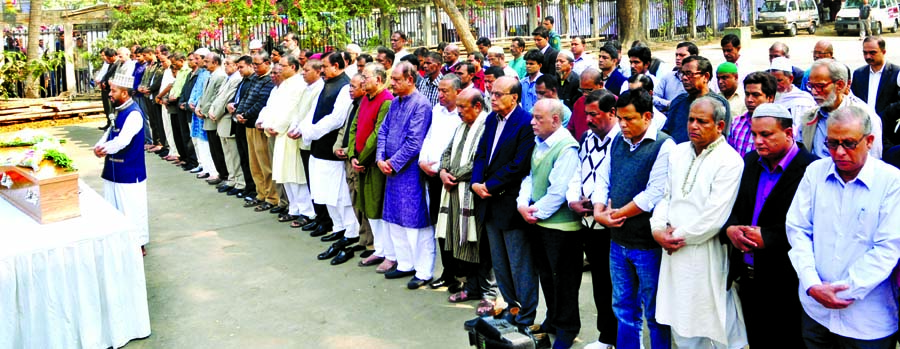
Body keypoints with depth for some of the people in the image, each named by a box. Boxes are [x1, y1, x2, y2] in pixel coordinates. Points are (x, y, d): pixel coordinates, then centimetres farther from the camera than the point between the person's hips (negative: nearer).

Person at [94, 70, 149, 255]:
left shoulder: (134, 114, -19)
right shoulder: (120, 111, 11)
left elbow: (122, 140, -28)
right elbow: (110, 132, 12)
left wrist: (105, 149, -18)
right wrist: (99, 146, -5)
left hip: (130, 172, -9)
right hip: (116, 170, 9)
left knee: (133, 208, 0)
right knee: (115, 207, 16)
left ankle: (138, 244, 12)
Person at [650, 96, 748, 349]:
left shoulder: (729, 162, -13)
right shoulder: (678, 152, 9)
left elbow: (714, 217, -19)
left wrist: (678, 237, -11)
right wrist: (658, 229, -3)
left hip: (705, 255, -6)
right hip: (673, 251, 6)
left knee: (705, 326, 5)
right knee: (680, 324, 17)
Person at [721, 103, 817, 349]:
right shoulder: (749, 162, 7)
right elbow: (729, 207, 7)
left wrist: (767, 239, -23)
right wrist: (730, 229, -12)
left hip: (785, 282, -6)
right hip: (748, 277, 6)